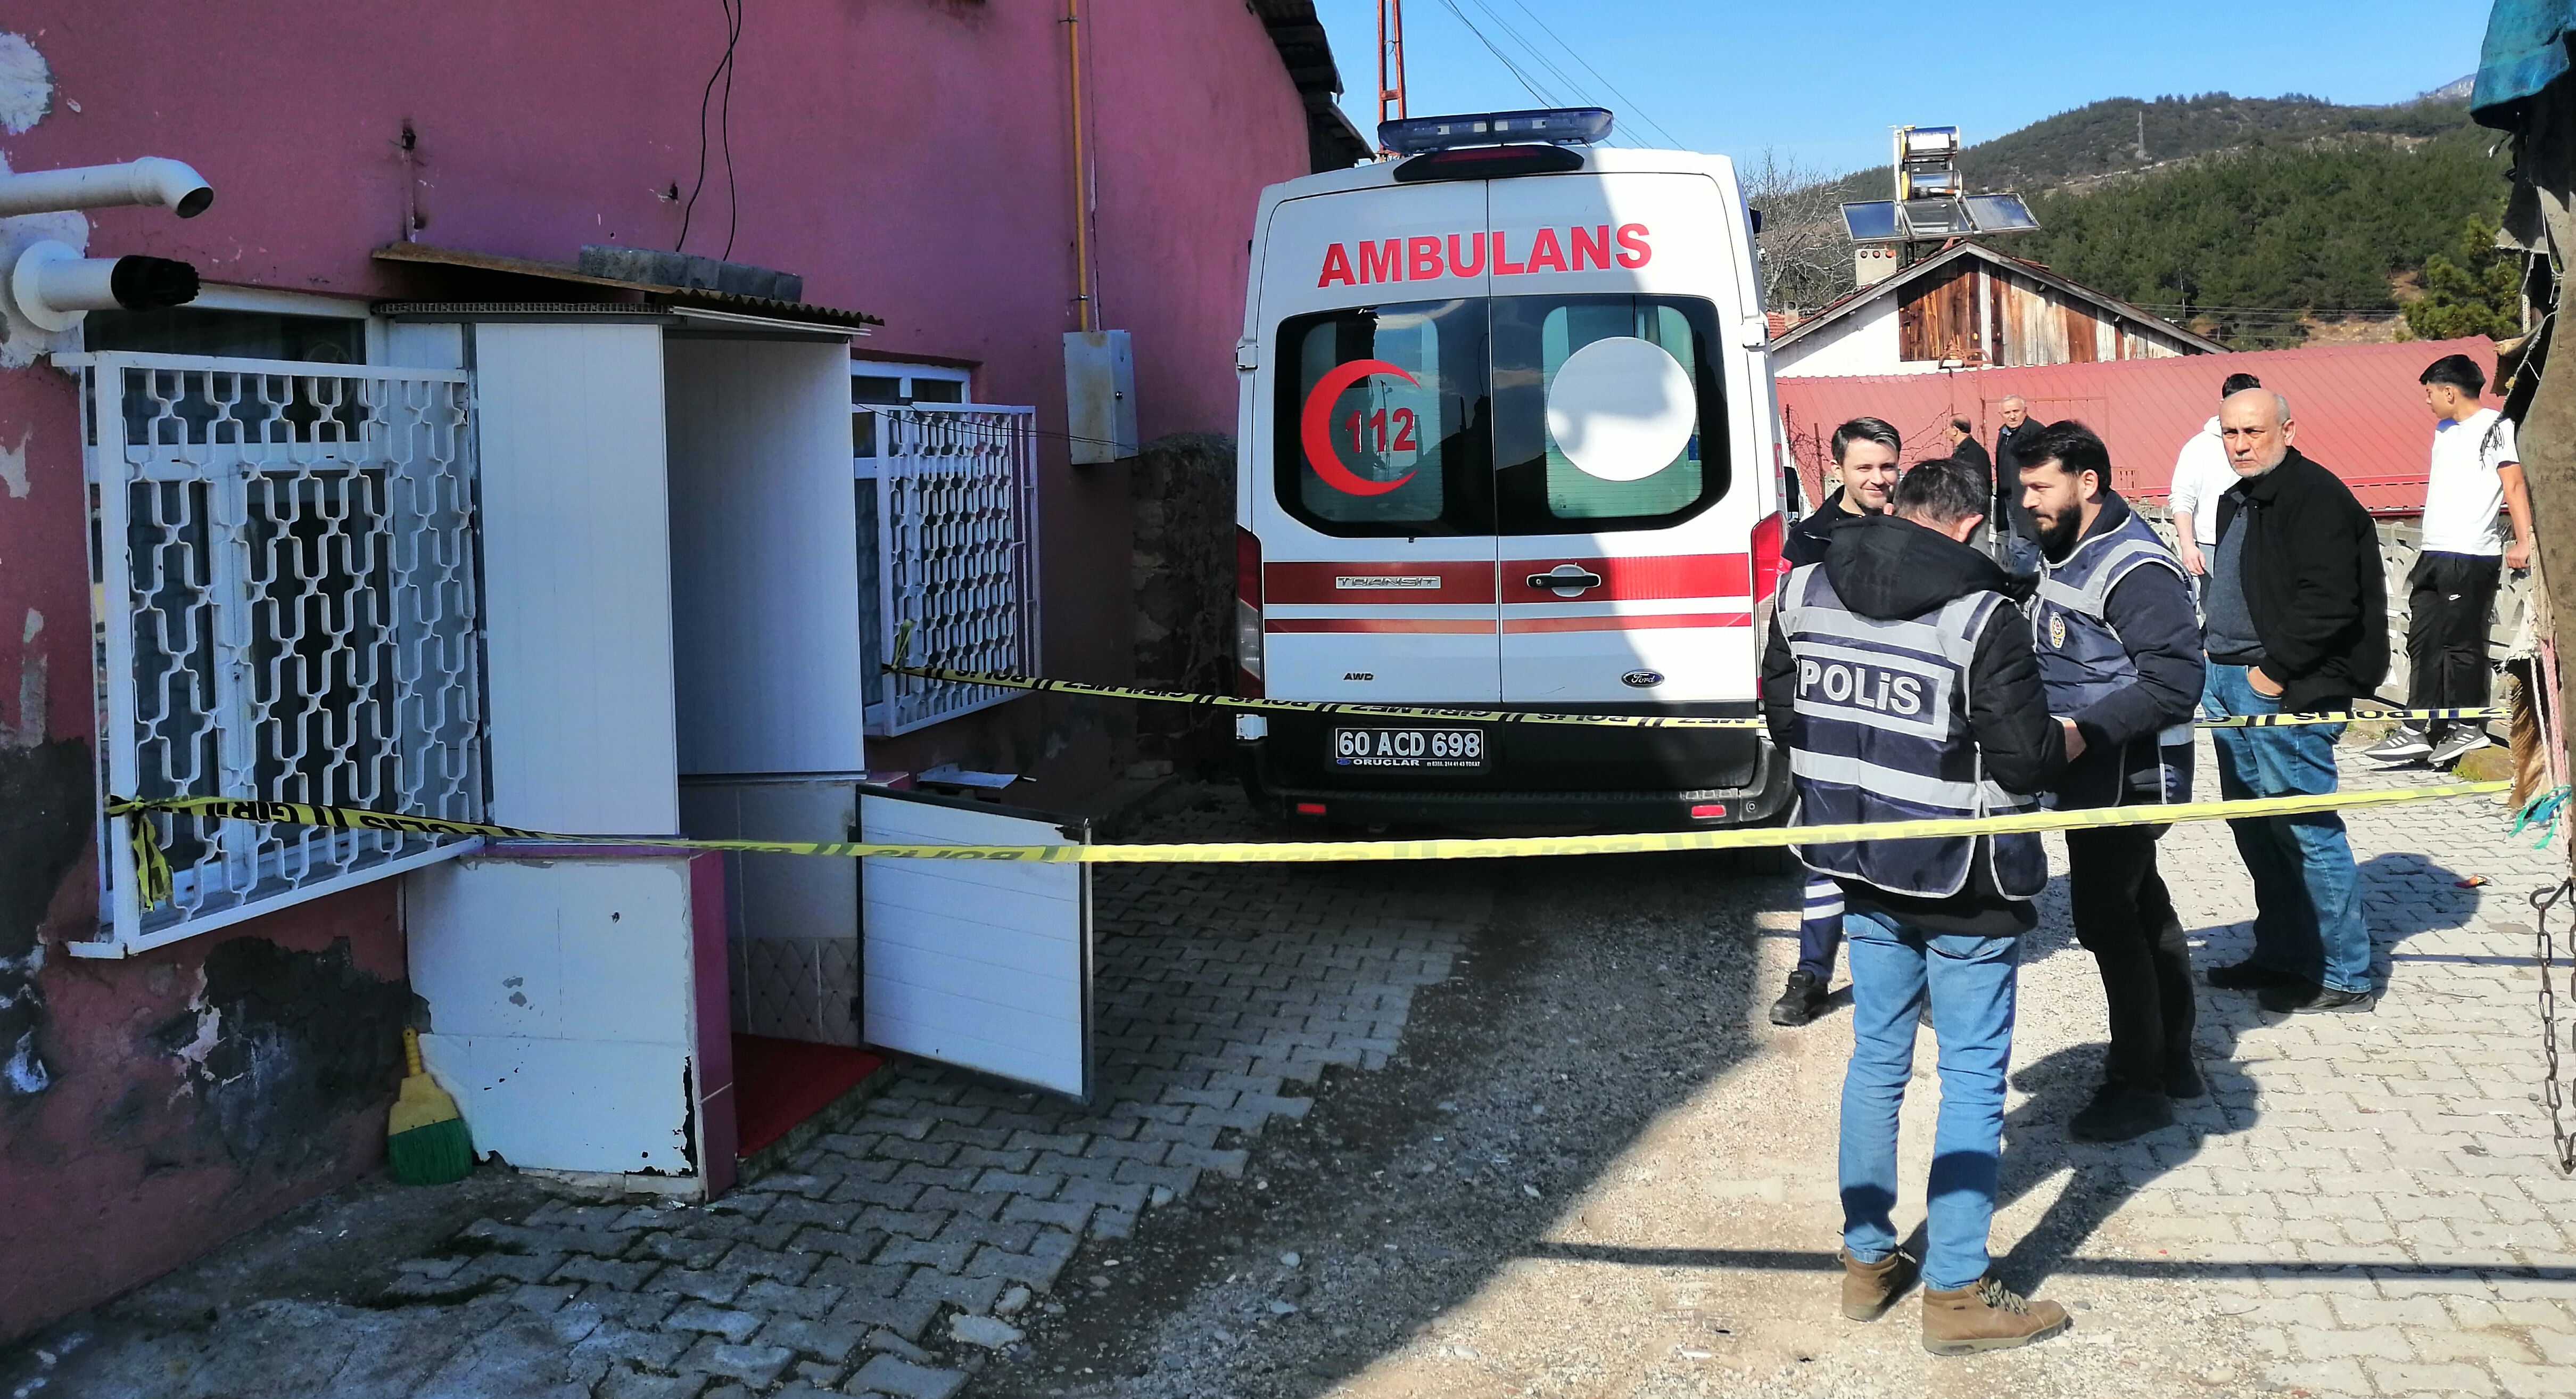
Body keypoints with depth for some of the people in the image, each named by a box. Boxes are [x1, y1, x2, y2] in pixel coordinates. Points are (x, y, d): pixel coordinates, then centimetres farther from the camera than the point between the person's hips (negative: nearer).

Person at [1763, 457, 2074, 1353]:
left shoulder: (1805, 593, -2)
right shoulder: (1981, 617, -20)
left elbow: (1782, 717, 8)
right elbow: (2027, 758, -17)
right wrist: (2077, 736, 4)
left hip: (1862, 868, 6)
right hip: (1963, 882, -6)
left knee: (1876, 1059, 18)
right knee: (1973, 1078, 6)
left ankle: (1866, 1262, 28)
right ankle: (1955, 1294, 12)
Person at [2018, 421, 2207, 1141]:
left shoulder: (2135, 569, -21)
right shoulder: (2063, 552, 10)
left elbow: (2175, 682, -26)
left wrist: (2085, 729, -29)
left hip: (2127, 777, -10)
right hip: (2097, 775, 10)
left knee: (2106, 916, -6)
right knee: (2142, 906, 17)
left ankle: (2138, 1085, 4)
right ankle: (2172, 1061, 30)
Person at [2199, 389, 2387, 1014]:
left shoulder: (2314, 495, -13)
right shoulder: (2238, 500, 17)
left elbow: (2328, 603, -21)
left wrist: (2275, 669, -18)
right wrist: (2208, 653, 15)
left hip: (2284, 690, -10)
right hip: (2230, 683, 10)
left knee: (2306, 828, -6)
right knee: (2254, 826, 15)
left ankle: (2344, 975, 2)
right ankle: (2281, 956, 25)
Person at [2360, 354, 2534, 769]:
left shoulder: (2495, 426, -6)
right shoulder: (2444, 430, 19)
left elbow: (2514, 484, -15)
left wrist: (2522, 540, -24)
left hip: (2472, 557, -9)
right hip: (2434, 555, 9)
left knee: (2461, 642, -4)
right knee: (2423, 642, 7)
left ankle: (2468, 728, 4)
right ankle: (2417, 731, 9)